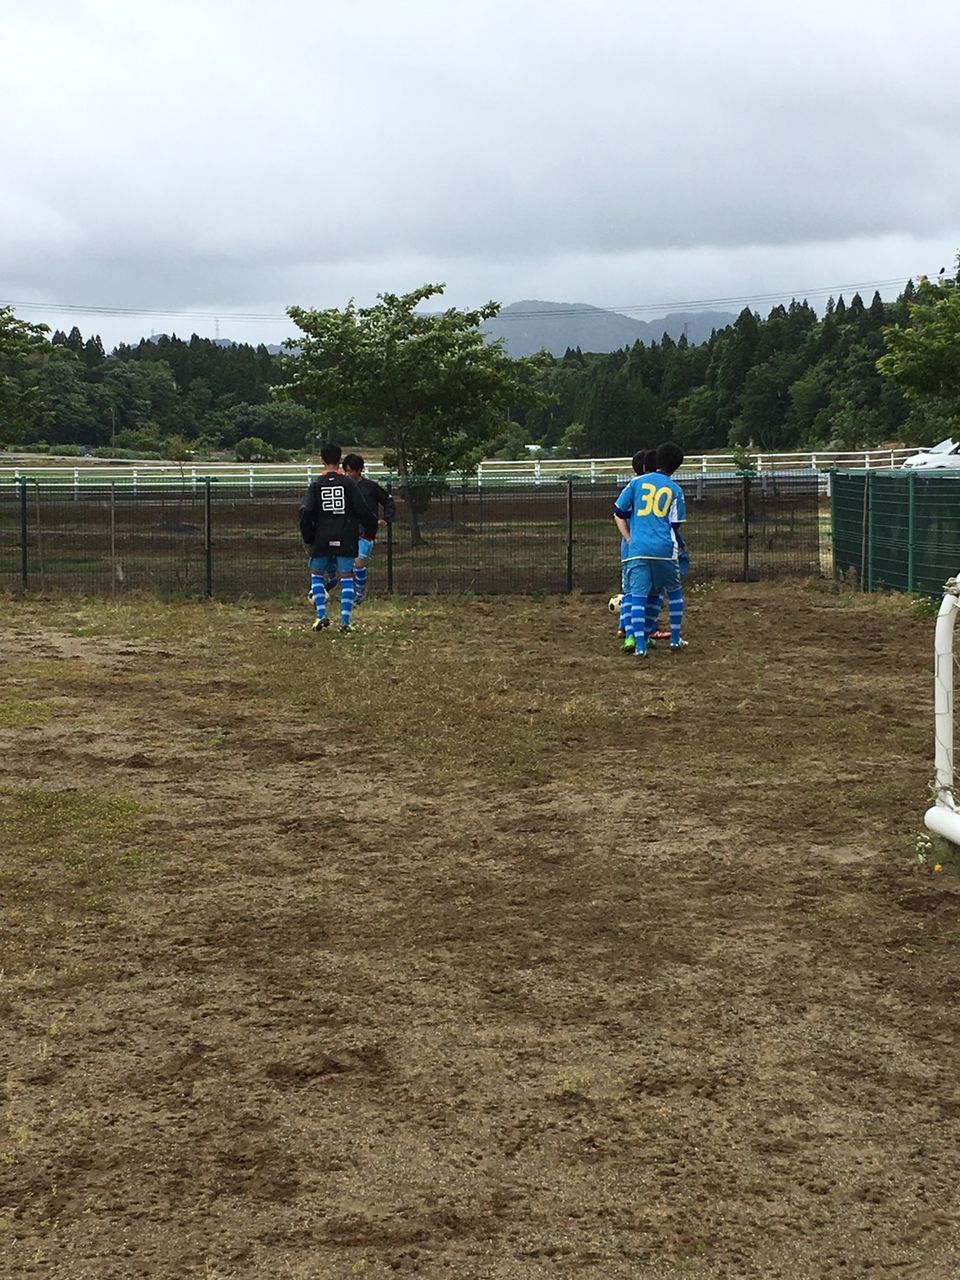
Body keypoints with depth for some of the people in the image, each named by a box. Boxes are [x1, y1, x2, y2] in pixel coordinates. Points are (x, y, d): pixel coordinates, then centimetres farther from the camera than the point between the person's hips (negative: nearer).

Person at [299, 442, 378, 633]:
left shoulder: (316, 484, -1)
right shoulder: (349, 483, -3)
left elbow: (306, 512, -5)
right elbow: (363, 510, -5)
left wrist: (307, 539, 6)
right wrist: (370, 532, 9)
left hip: (322, 540, 0)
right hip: (346, 539, 0)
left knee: (317, 575, 15)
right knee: (346, 578, 4)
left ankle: (322, 616, 3)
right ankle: (345, 621, -3)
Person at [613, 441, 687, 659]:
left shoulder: (637, 482, 8)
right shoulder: (675, 490, 7)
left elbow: (619, 515, 8)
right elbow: (674, 525, 6)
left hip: (637, 549, 0)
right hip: (664, 549, 0)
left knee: (637, 596, -1)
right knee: (674, 592, 19)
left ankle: (639, 645, -11)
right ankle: (675, 640, 22)